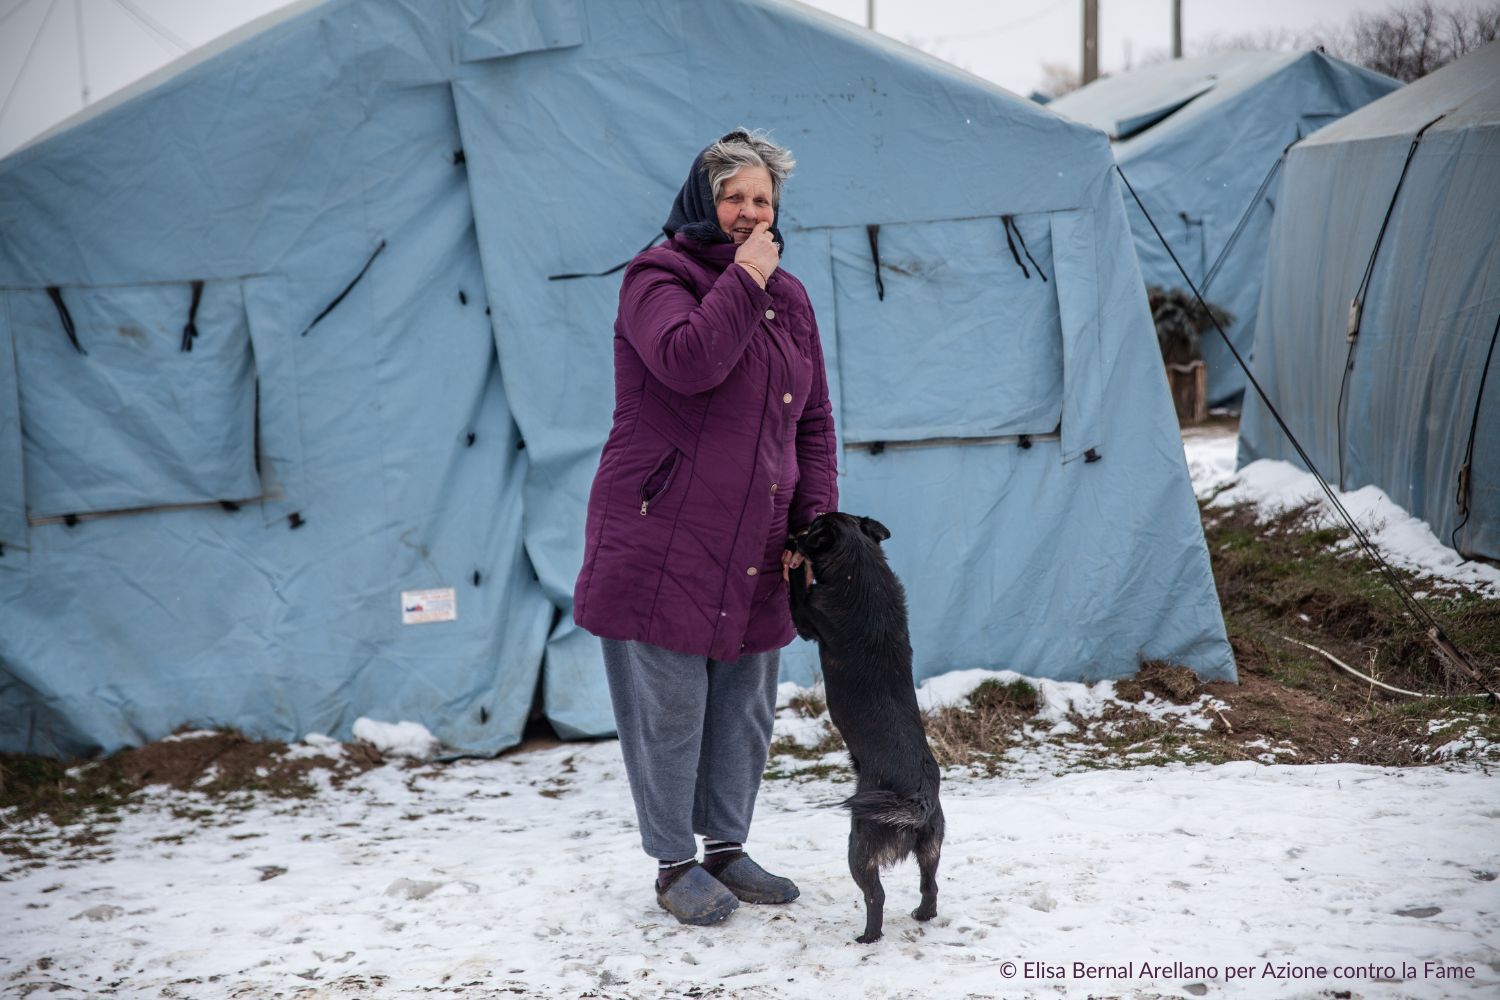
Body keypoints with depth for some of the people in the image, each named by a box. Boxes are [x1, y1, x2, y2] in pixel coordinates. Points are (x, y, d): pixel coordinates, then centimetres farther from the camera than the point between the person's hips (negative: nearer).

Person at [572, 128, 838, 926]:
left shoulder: (788, 299, 14)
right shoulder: (658, 277, -5)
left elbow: (812, 423, 15)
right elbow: (687, 360, -27)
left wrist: (813, 524, 6)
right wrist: (744, 279, -18)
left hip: (752, 555, 6)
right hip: (661, 541, -6)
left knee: (745, 705, 12)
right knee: (669, 708, -1)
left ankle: (727, 847, 27)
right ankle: (674, 863, 13)